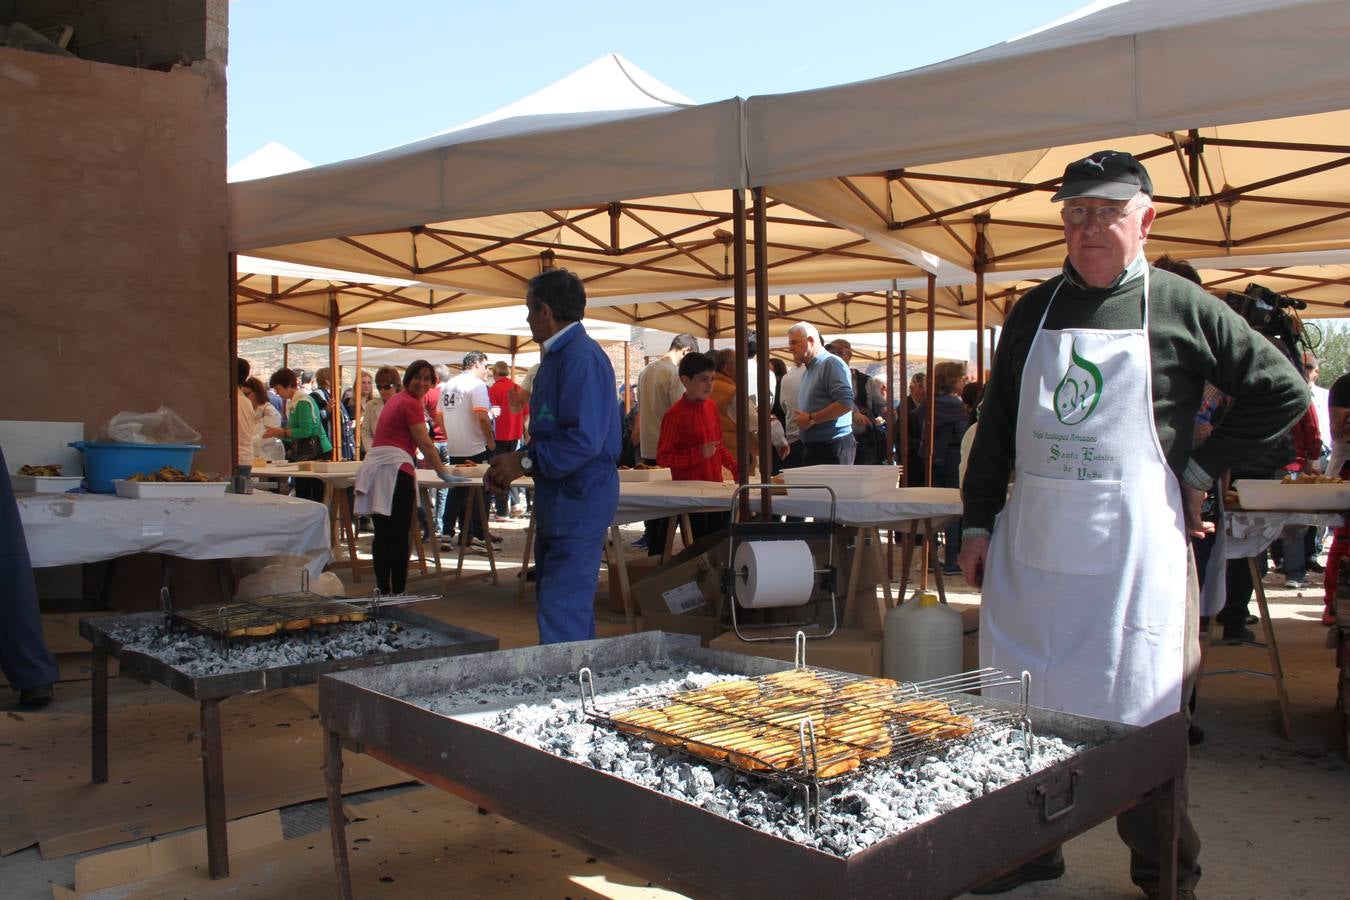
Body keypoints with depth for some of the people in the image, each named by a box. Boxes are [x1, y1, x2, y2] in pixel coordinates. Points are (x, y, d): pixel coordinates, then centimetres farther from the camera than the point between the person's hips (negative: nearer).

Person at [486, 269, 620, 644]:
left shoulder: (581, 358, -18)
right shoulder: (557, 356, 16)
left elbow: (584, 440, -27)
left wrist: (524, 461, -17)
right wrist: (512, 464, 9)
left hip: (579, 498, -11)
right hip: (558, 497, 11)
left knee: (562, 610, -9)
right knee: (564, 602, 18)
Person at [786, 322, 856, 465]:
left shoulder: (831, 363, -11)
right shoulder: (808, 371, 19)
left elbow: (845, 403, -21)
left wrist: (811, 419, -16)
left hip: (832, 447, -9)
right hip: (812, 447, 9)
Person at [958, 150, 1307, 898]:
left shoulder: (1179, 307, -1)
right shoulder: (1032, 312, 10)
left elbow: (1283, 393, 5)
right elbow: (996, 425, 13)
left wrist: (1200, 469, 0)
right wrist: (977, 522, 8)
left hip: (1134, 545, -3)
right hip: (1031, 544, 4)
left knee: (1142, 712, 6)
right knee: (1022, 706, 11)